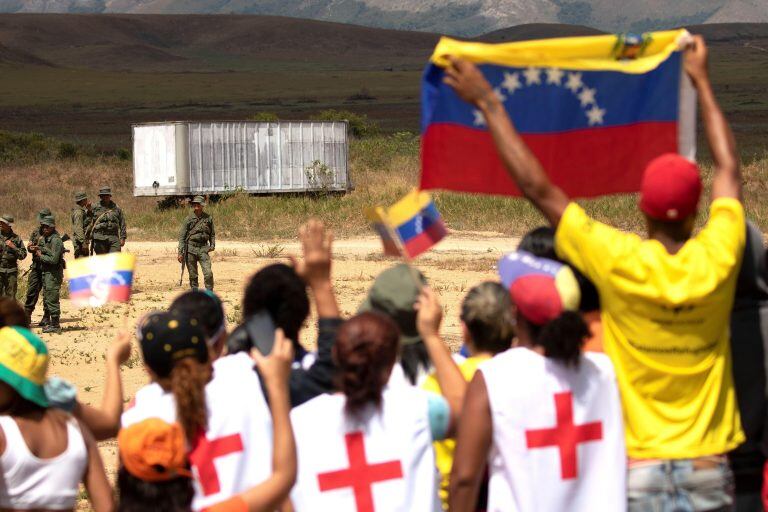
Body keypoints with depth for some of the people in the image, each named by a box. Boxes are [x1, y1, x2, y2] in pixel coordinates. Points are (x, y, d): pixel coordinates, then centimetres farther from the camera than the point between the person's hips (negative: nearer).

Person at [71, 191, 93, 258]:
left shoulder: (83, 211, 15)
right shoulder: (78, 212, -16)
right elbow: (78, 229, -22)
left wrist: (89, 209, 9)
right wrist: (83, 243, -26)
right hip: (80, 241, -11)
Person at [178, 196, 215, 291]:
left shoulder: (208, 218, 5)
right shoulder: (188, 220, -1)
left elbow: (212, 234, 18)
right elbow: (182, 237, 1)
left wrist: (212, 245, 3)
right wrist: (180, 252, -5)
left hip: (203, 248, 1)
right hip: (191, 249, -1)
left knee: (208, 273, -12)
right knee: (193, 275, 3)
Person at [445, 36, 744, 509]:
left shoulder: (621, 263, -11)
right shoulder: (717, 261, -5)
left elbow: (537, 187, -6)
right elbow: (730, 169, 13)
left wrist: (488, 103, 2)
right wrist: (702, 80, 25)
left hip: (640, 473, -2)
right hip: (709, 471, 2)